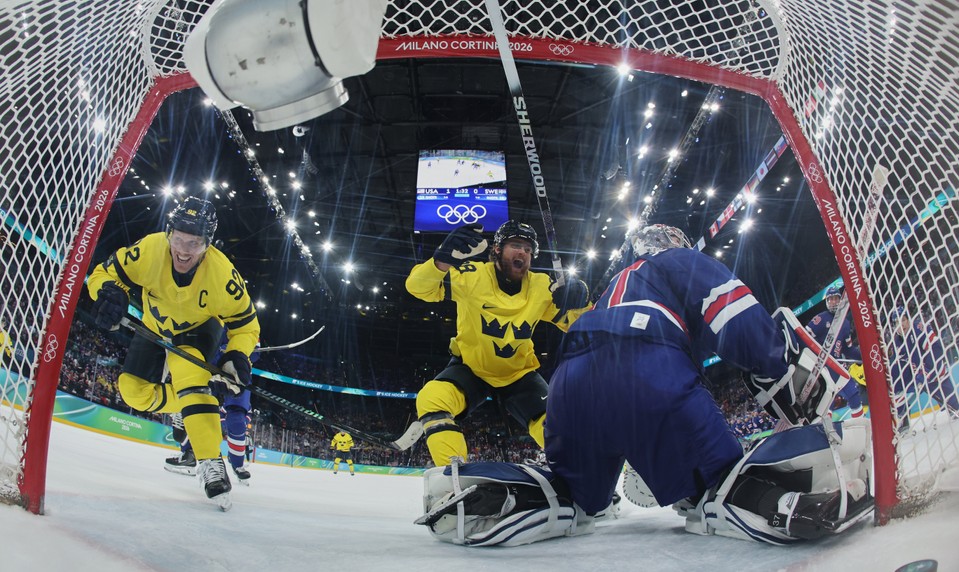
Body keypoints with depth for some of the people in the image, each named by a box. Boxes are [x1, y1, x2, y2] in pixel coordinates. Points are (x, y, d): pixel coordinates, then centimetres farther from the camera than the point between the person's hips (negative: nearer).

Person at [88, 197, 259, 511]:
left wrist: (237, 357, -38)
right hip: (156, 327, 4)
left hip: (199, 328, -4)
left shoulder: (222, 274, -35)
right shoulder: (148, 250, -33)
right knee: (133, 389, -4)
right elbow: (105, 273, -18)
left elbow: (244, 322, -21)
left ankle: (210, 462, -32)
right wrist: (109, 294, -41)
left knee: (186, 366, -32)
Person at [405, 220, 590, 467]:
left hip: (519, 373, 2)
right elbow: (418, 287, -30)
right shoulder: (473, 277, -21)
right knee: (432, 399, -30)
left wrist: (578, 304, -28)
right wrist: (443, 259, -51)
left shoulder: (541, 287, -12)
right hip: (471, 367, -2)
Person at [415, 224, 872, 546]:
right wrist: (798, 382, 8)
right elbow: (743, 325, 5)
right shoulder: (681, 262, 26)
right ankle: (784, 492, -32)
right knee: (719, 483, -1)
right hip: (649, 370, -6)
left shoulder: (614, 287, 45)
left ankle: (467, 495, -4)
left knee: (570, 495, 18)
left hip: (572, 380, 6)